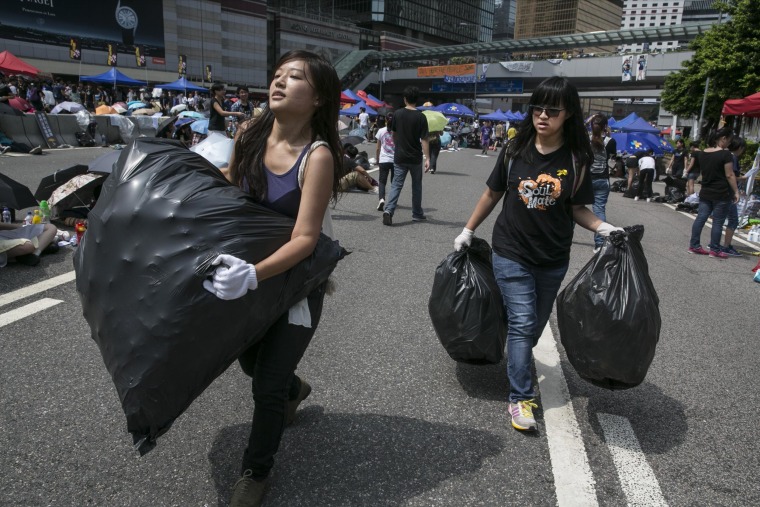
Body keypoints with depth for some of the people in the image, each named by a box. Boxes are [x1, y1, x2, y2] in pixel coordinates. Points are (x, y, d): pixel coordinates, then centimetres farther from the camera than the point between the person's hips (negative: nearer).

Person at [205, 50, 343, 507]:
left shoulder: (318, 155, -24)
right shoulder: (248, 136, -8)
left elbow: (305, 238, -28)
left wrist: (253, 274, -40)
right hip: (250, 272, 6)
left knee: (267, 385, 1)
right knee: (250, 361, 23)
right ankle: (294, 389, 58)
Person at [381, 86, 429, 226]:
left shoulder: (397, 114, -2)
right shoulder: (420, 117, -9)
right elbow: (424, 139, -12)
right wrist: (427, 158, -10)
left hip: (399, 157, 1)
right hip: (415, 158, -1)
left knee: (396, 184, 3)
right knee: (416, 185, 14)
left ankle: (388, 210, -17)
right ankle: (417, 214, 24)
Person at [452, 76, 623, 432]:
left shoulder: (576, 160, -6)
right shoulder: (515, 150, -6)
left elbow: (577, 209, 1)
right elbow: (492, 194, 5)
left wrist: (605, 229, -17)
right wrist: (468, 231, 10)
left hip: (553, 260, 2)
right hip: (512, 254, -2)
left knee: (535, 325, 15)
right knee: (522, 323, -7)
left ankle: (517, 363, 42)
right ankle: (521, 398, 2)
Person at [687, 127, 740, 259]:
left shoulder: (702, 154, 7)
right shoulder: (725, 154, -13)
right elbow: (729, 175, -13)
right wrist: (736, 191, -8)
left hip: (705, 192, 6)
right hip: (722, 194, -6)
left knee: (700, 218, 9)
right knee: (718, 222, 0)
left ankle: (694, 245, 12)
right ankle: (715, 250, 5)